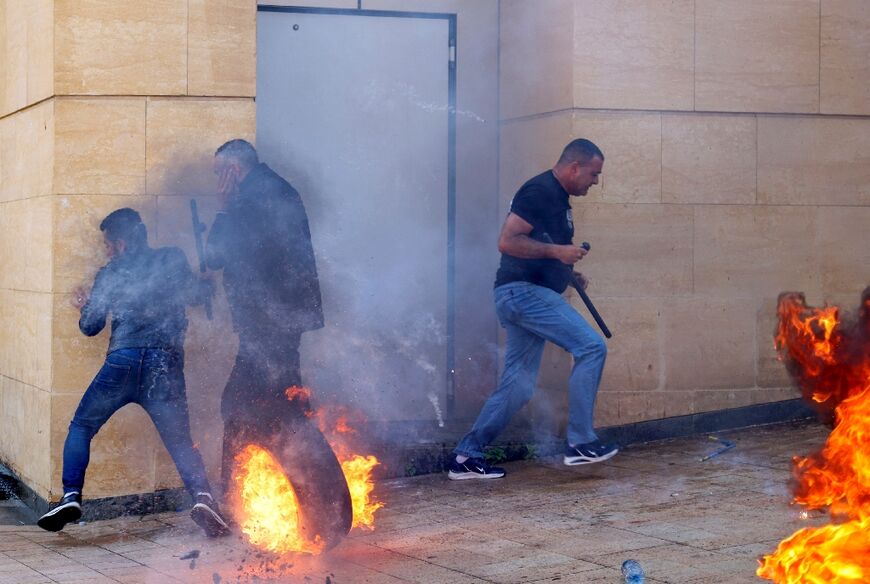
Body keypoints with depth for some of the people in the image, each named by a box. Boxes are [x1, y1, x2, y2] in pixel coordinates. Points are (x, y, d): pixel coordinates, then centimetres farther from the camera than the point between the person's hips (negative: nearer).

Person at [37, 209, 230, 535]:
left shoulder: (110, 274, 12)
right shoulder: (172, 260, 12)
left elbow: (90, 327, 18)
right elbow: (197, 295, 17)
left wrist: (85, 306, 39)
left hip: (123, 360, -1)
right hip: (167, 365, 1)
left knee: (81, 427, 15)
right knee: (180, 442, 9)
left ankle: (71, 497, -3)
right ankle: (202, 496, -17)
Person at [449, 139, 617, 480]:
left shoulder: (557, 198, 20)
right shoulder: (540, 191, -11)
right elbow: (507, 241, -19)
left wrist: (569, 273, 17)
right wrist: (557, 251, -20)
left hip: (523, 296, 10)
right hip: (524, 292, -10)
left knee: (518, 387, 8)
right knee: (592, 348, -14)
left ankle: (466, 457, 11)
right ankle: (580, 442, -10)